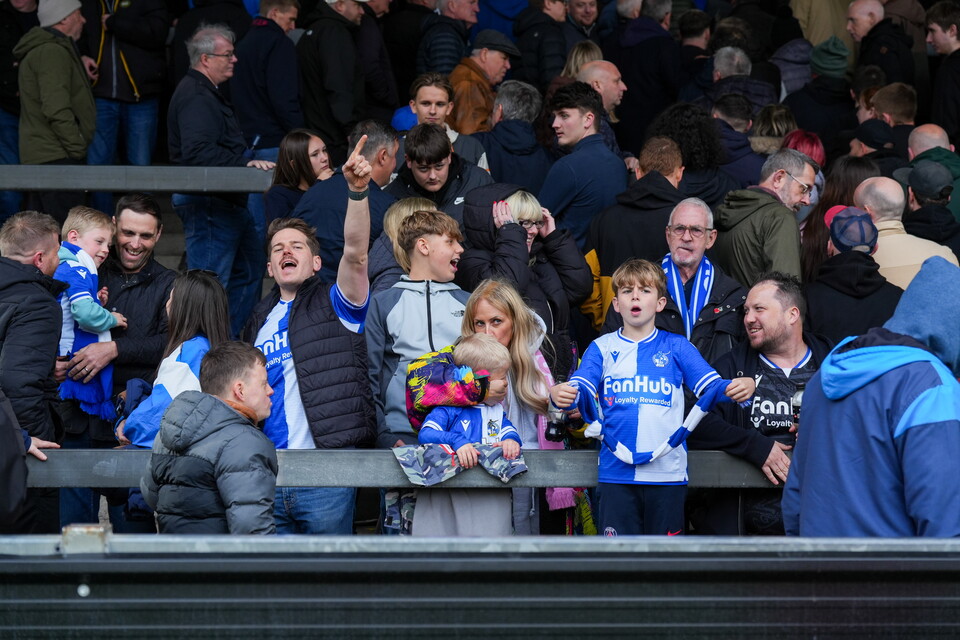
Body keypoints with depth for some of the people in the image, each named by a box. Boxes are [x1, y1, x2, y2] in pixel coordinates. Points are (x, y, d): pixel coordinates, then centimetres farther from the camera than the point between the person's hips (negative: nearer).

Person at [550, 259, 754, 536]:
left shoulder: (676, 347, 10)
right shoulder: (602, 348, 10)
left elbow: (711, 386, -1)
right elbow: (581, 390, -4)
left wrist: (740, 388, -23)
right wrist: (561, 394, -28)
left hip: (668, 472, 0)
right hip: (616, 472, 0)